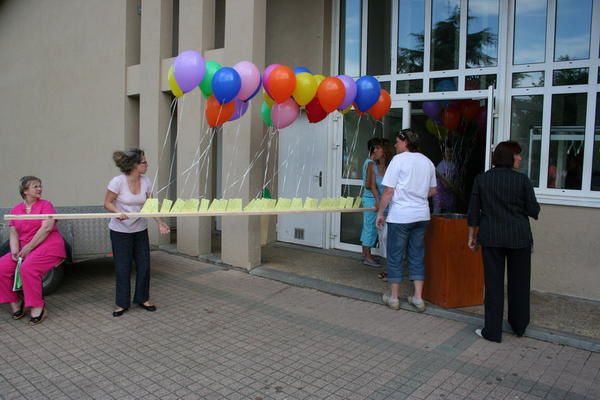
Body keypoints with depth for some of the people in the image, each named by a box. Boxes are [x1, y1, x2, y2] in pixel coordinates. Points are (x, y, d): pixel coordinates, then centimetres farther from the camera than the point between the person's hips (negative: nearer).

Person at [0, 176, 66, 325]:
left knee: (27, 268, -29)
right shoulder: (15, 210, 11)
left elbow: (46, 228, -14)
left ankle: (38, 308, -18)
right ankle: (15, 302, 6)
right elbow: (14, 234, 7)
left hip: (48, 245, -5)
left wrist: (29, 247, -15)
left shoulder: (45, 204, -2)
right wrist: (15, 251, -11)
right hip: (25, 249, 6)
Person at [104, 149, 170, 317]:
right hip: (120, 231, -4)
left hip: (140, 229, 4)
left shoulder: (146, 181, -4)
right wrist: (118, 213, -31)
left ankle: (142, 298, 24)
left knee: (144, 265, 6)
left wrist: (160, 223, -12)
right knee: (122, 267, 1)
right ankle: (122, 303, 17)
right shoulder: (118, 181, -18)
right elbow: (107, 203, -12)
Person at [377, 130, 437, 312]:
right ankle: (418, 298, 14)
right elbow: (432, 191, 16)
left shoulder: (399, 159, -9)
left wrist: (380, 212, -4)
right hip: (421, 215, 6)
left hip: (400, 215, -6)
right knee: (417, 256, 13)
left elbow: (389, 191, -12)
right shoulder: (427, 162, 9)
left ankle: (394, 297, 15)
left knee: (395, 256, 6)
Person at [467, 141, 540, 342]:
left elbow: (473, 212, 2)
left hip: (491, 237, 1)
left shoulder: (481, 179, 1)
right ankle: (519, 326, 30)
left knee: (493, 283, 5)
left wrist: (472, 236, 10)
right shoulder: (522, 180, -5)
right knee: (518, 282, 14)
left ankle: (492, 331, 8)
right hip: (519, 237, -1)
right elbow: (533, 210, -3)